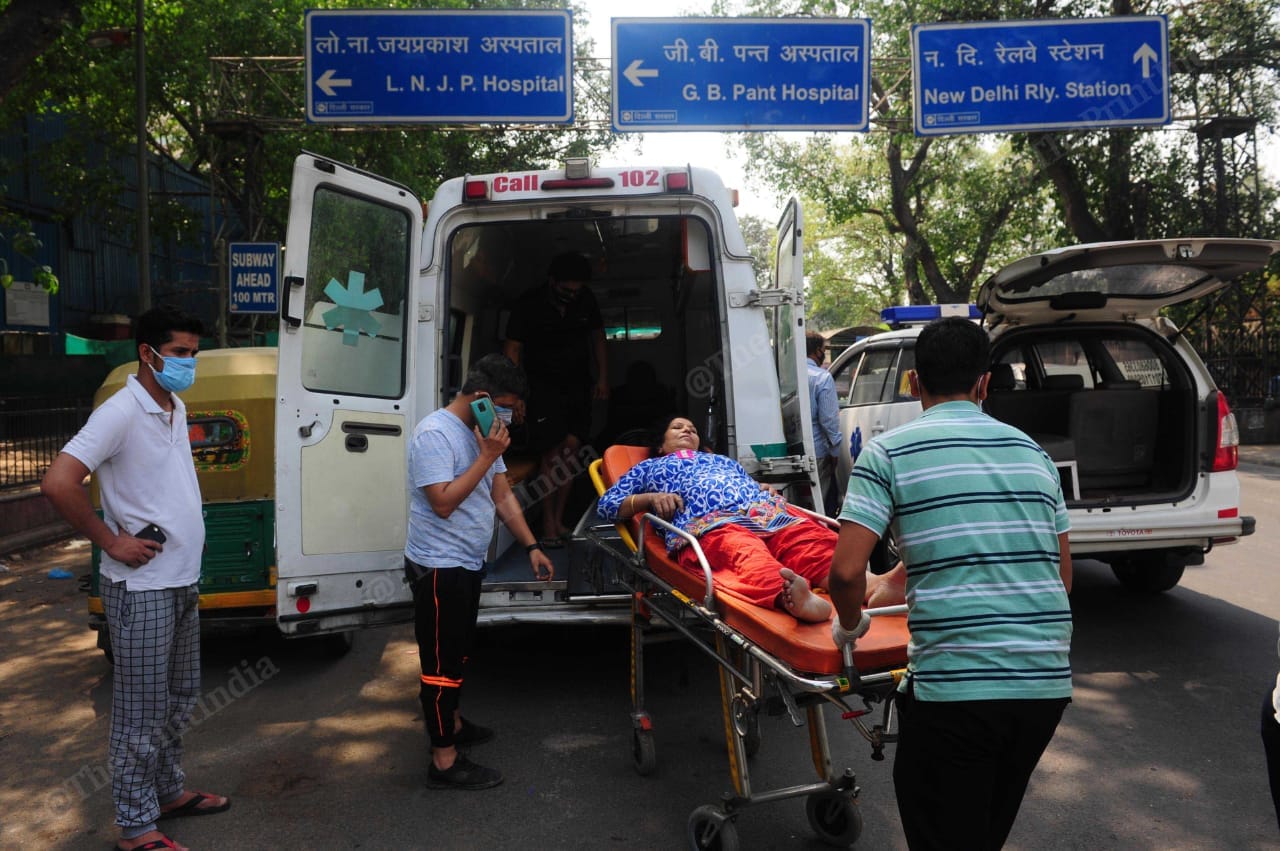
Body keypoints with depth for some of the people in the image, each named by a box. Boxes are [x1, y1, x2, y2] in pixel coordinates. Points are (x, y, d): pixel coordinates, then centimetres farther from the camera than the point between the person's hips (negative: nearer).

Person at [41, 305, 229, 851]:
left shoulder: (176, 409, 9)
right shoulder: (121, 412, -17)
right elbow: (57, 484, -25)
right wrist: (112, 542, -18)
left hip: (183, 581, 9)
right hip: (142, 587, -9)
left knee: (180, 697, 20)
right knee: (142, 710, 3)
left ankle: (169, 791, 36)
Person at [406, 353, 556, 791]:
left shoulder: (482, 432, 8)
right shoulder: (435, 433, -20)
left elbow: (503, 495, 12)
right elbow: (443, 503, -27)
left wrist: (531, 546, 8)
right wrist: (487, 456, -24)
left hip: (467, 563, 9)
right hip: (439, 566, -9)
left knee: (458, 651, 23)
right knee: (442, 660, -1)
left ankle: (451, 722, 41)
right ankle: (444, 762, 8)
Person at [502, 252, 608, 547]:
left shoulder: (586, 301, 0)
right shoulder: (528, 306, -12)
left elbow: (598, 336, 14)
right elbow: (512, 349, -11)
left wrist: (603, 378, 9)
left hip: (578, 384, 4)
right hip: (543, 385, -4)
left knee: (571, 450, -3)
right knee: (553, 452, -11)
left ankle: (559, 519, 5)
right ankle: (548, 523, -3)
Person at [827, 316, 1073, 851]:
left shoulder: (889, 452, -4)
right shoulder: (1031, 451, 12)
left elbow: (846, 571, -13)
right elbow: (1063, 577, 15)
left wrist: (849, 625, 7)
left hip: (954, 685, -5)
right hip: (1047, 681, 6)